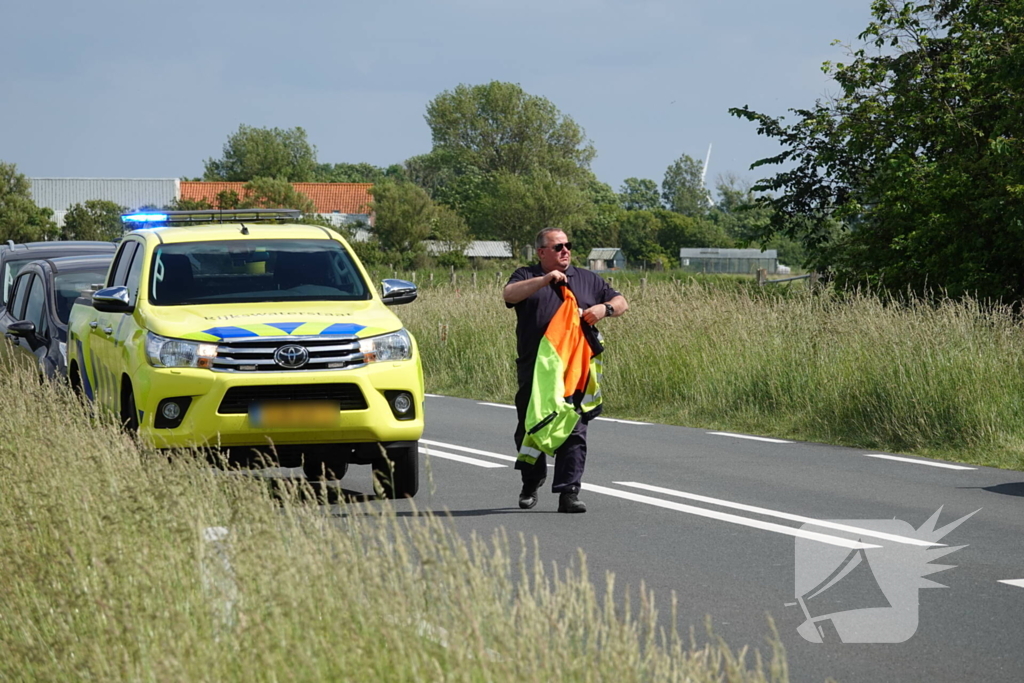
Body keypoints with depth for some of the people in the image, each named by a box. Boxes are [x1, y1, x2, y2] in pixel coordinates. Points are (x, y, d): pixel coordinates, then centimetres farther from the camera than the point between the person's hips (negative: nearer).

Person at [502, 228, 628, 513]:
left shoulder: (587, 280, 18)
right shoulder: (527, 277, 9)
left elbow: (621, 302, 20)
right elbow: (509, 295, -12)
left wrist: (604, 309, -3)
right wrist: (544, 280, -22)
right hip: (534, 369, -1)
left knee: (574, 430, -8)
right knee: (530, 428, 8)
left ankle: (569, 492, -9)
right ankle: (531, 484, 28)